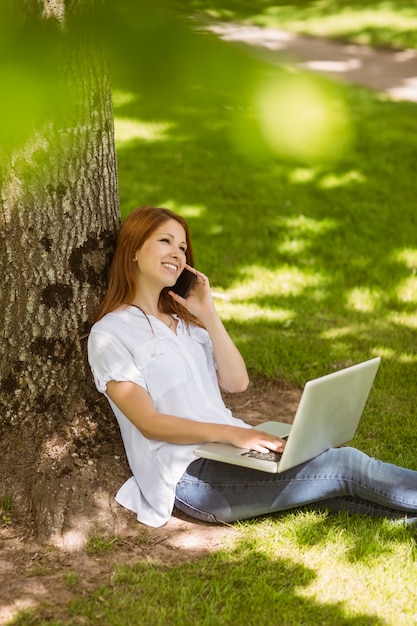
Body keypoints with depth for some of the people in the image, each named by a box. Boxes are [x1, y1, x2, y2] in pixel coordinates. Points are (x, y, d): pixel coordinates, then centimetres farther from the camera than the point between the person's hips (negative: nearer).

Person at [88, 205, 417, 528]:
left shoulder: (183, 321, 21)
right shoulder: (109, 334, -2)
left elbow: (237, 383, 9)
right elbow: (149, 424, -12)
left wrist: (208, 314, 1)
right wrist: (229, 432, -23)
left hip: (231, 451, 7)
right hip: (189, 475, -7)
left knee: (339, 489, -16)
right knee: (344, 466, -17)